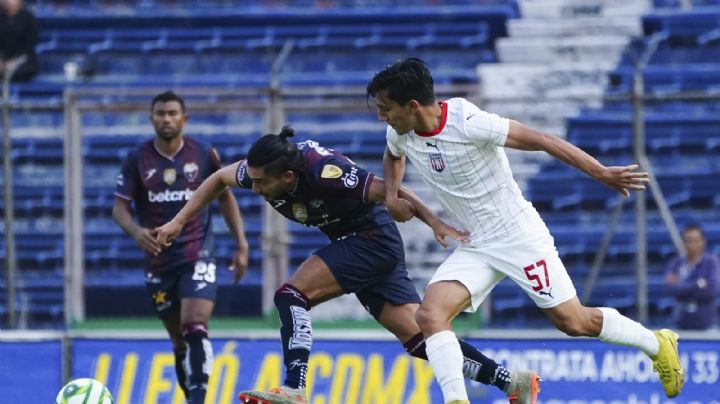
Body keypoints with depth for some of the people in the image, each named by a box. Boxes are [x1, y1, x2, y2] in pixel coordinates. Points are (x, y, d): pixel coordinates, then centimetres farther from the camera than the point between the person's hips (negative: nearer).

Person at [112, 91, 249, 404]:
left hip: (197, 256, -2)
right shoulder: (137, 160, -1)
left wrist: (241, 245, 5)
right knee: (179, 340, 9)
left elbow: (225, 198, 10)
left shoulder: (204, 154, -1)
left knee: (196, 330, -20)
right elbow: (119, 207, -1)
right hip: (159, 259, 2)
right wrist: (135, 230, -23)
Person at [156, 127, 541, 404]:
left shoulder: (325, 172, -32)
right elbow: (218, 179, 9)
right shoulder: (263, 166, -11)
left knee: (290, 294, -20)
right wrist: (178, 221, 5)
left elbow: (388, 191, -22)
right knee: (419, 338, 4)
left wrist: (435, 222, -23)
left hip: (372, 239, -8)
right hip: (355, 242, 8)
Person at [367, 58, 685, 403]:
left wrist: (601, 172, -24)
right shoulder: (400, 134, -4)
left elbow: (541, 140, -21)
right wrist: (392, 194, 4)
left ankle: (658, 344, 23)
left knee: (573, 322, -1)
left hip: (520, 237, -6)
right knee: (430, 313, -18)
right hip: (474, 248, 6)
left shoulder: (467, 123, -25)